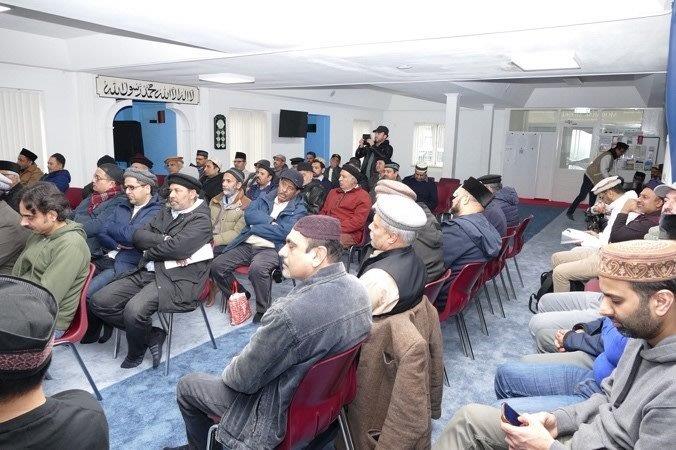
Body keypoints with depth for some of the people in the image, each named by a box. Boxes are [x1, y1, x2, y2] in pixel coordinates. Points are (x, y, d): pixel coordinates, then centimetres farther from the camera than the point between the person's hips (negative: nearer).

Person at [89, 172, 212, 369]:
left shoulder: (201, 219, -5)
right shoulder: (165, 212, 19)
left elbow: (177, 248, -19)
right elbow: (138, 236, 7)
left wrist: (149, 251, -2)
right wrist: (165, 241, -9)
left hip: (176, 279, -8)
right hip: (145, 272, 8)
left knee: (134, 310, -30)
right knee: (99, 301, -5)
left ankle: (136, 353, 3)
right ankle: (152, 335, 6)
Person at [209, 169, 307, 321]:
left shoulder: (299, 209, 3)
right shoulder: (265, 198, 18)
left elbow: (284, 232, -12)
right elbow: (249, 214, 1)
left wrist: (254, 228, -6)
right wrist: (271, 221, -8)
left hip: (271, 249, -5)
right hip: (247, 245, 5)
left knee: (257, 268, -37)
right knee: (217, 265, -12)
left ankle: (263, 311, -12)